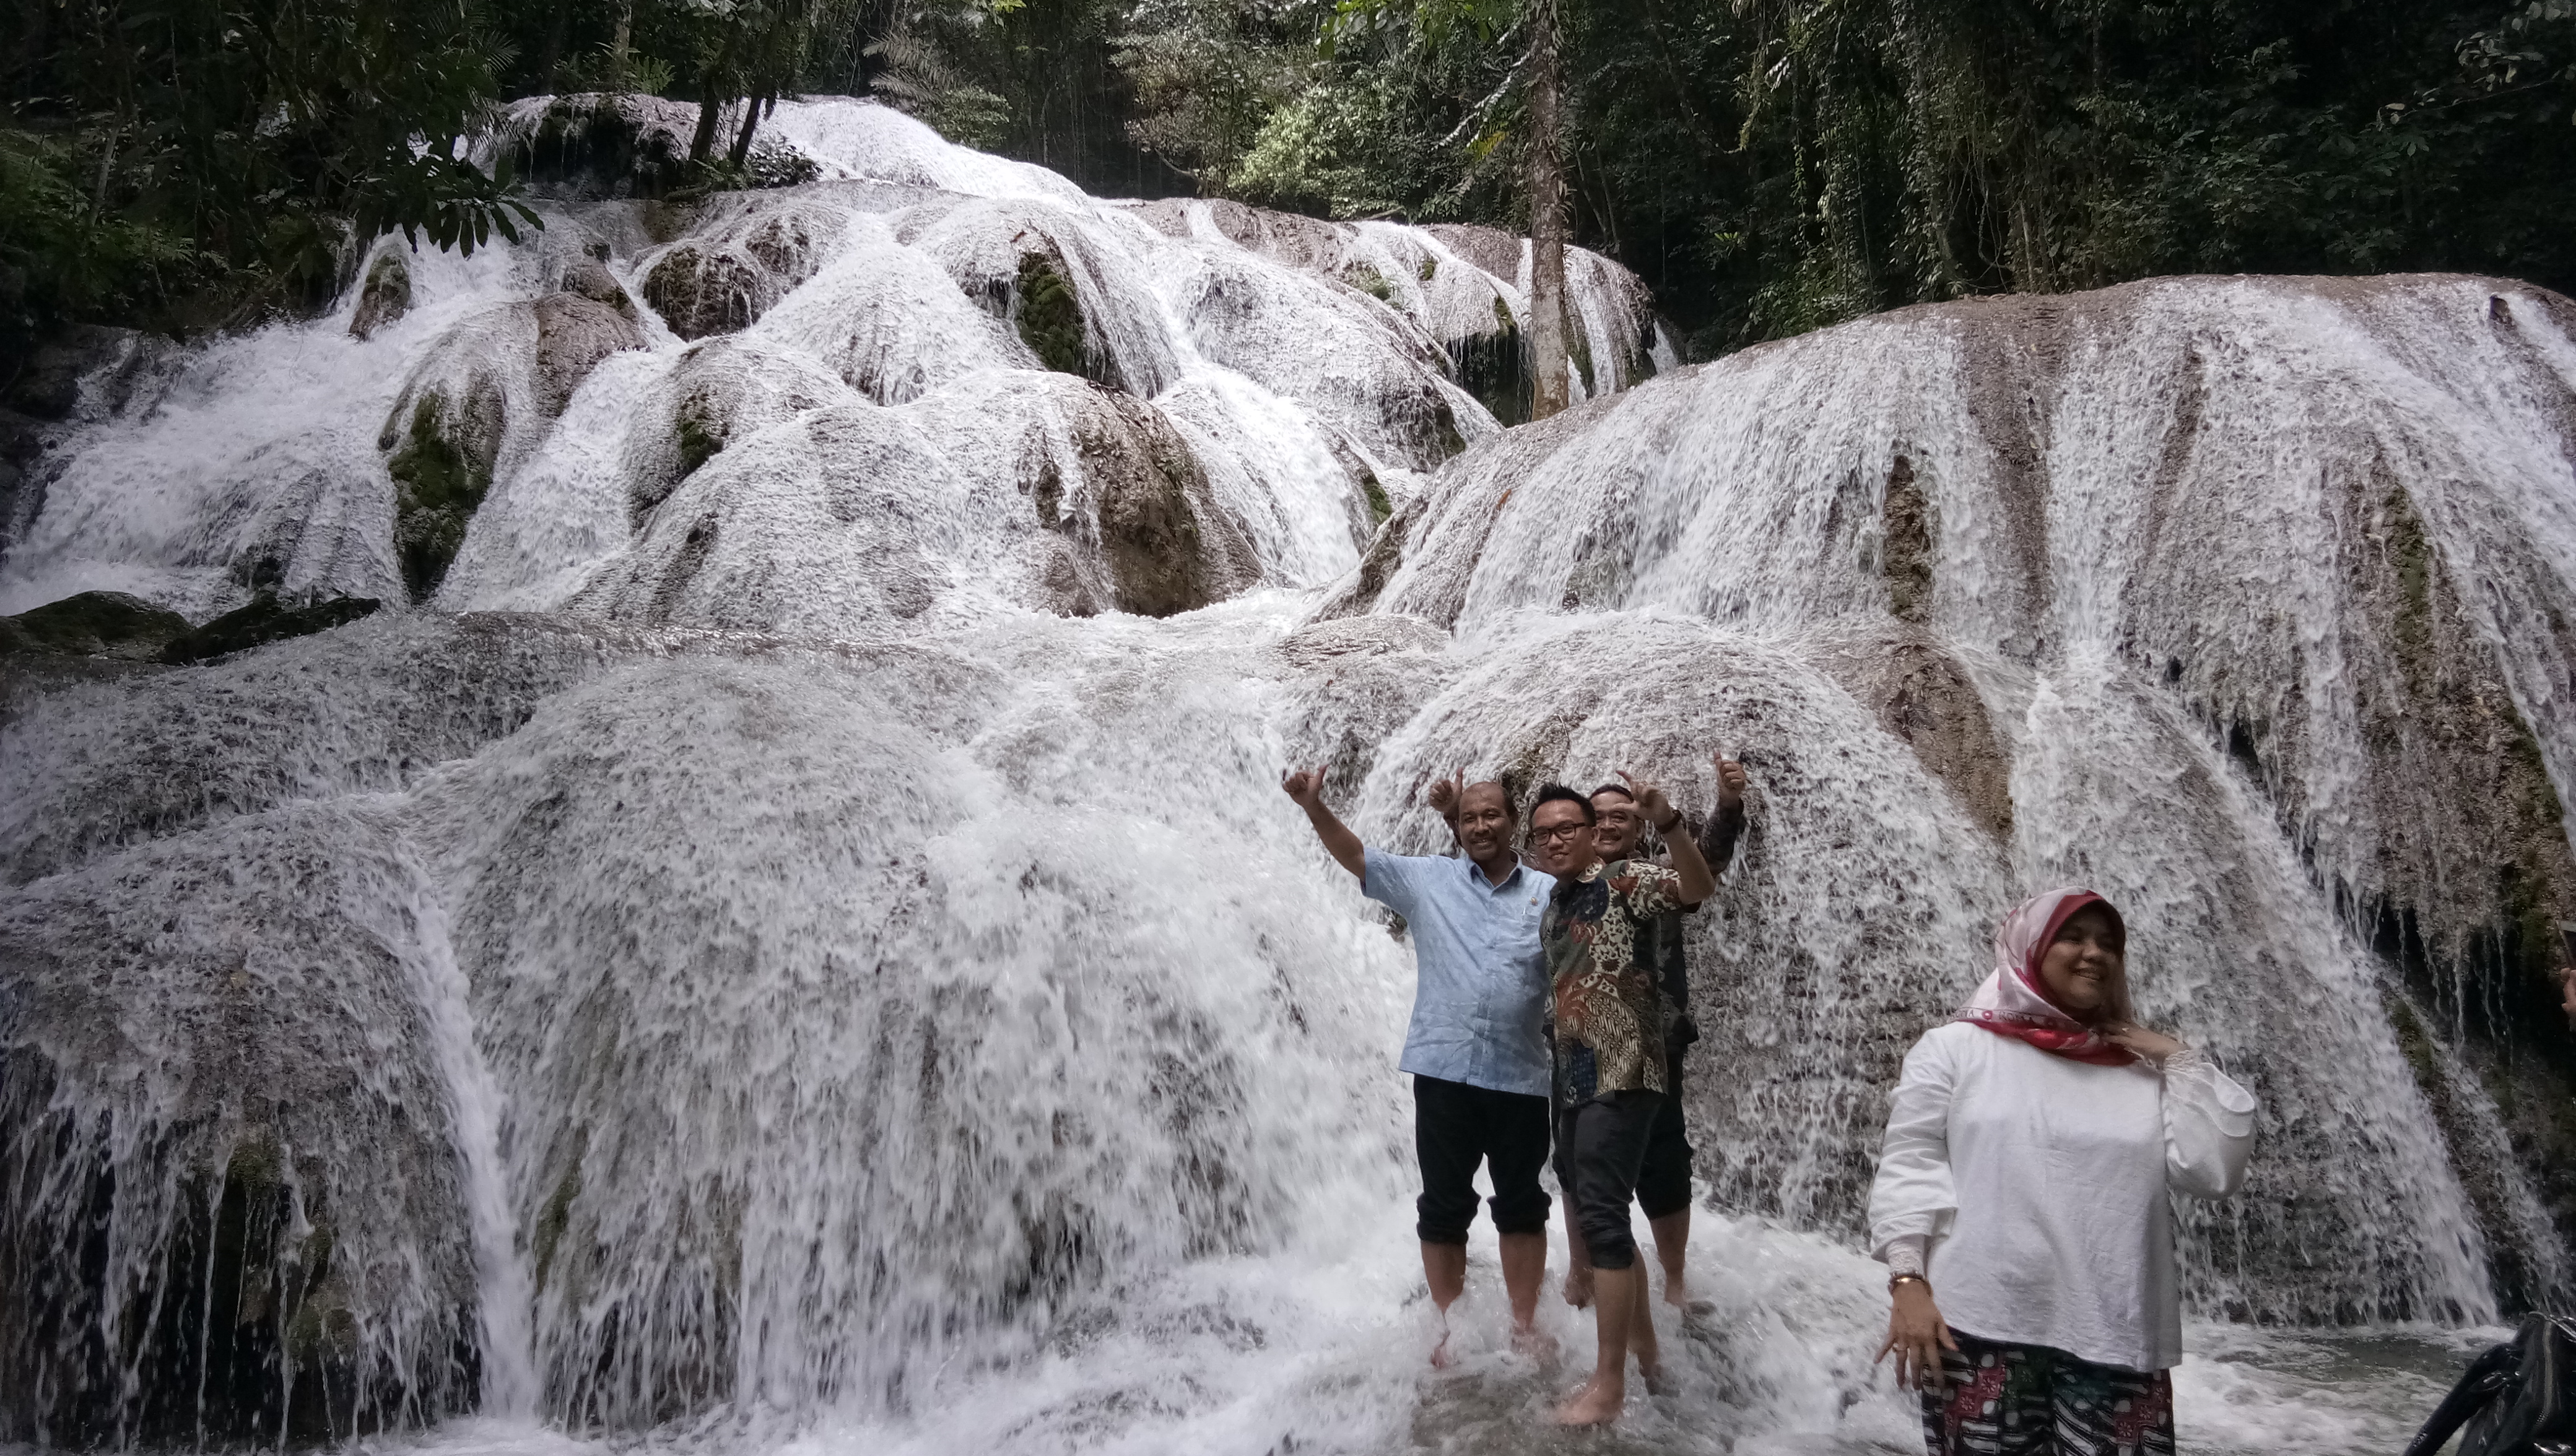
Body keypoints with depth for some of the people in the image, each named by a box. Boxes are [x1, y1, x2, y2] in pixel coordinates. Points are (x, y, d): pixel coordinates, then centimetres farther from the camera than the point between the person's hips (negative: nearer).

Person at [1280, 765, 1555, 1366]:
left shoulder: (1550, 894, 5)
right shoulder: (1428, 880, 7)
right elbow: (1355, 856, 6)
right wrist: (1314, 806, -6)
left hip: (1520, 1077, 0)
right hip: (1443, 1072, 0)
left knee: (1522, 1205, 12)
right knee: (1444, 1207, 9)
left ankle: (1526, 1324, 27)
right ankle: (1450, 1328, 23)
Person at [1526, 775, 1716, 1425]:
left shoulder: (1623, 880, -8)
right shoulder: (1553, 904, 15)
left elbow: (1699, 888, -26)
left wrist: (1667, 823, -43)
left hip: (1621, 1075, -9)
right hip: (1574, 1077, 9)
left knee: (1601, 1215, -10)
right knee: (1593, 1210, 14)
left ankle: (1610, 1384, -4)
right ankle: (1643, 1347, 29)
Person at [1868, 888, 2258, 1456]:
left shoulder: (2143, 1069, 14)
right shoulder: (1955, 1047, 6)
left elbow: (2213, 1172, 5)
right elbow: (1909, 1168, 0)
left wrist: (2181, 1061, 5)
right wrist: (1907, 1283, -9)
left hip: (2114, 1338, 3)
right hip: (1981, 1326, -2)